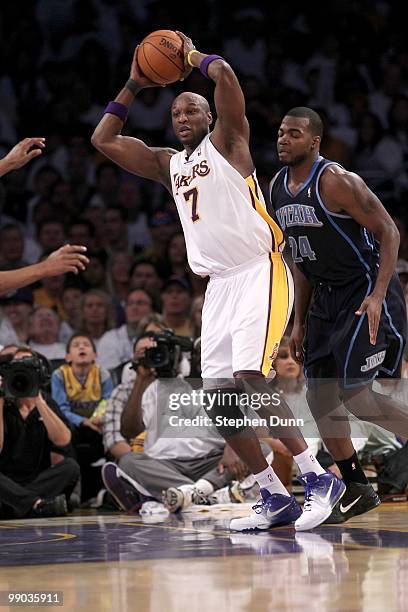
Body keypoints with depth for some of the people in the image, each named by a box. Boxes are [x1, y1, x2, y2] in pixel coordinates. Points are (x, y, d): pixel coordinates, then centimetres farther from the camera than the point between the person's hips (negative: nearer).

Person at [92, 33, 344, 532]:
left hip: (259, 273, -8)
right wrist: (135, 86, 20)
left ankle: (318, 479, -17)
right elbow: (103, 140, 21)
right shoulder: (168, 164, 20)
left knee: (249, 379, -23)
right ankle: (275, 499, 7)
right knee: (219, 399, 0)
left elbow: (224, 74, -14)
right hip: (220, 285, 8)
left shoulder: (226, 141, 2)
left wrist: (193, 56, 6)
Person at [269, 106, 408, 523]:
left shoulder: (336, 182, -19)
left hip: (366, 291, -8)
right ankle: (357, 489, 14)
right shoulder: (278, 190, 6)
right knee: (320, 397, 3)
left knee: (355, 394, -14)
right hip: (325, 297, 8)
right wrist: (299, 322, 13)